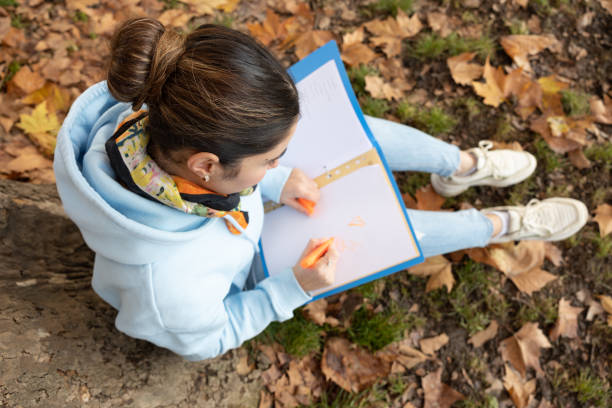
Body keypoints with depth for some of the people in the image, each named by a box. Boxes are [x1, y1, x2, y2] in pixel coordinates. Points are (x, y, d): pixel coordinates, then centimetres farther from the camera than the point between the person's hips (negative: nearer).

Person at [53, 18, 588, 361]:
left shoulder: (148, 111, -33)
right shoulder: (172, 283, -47)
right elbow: (206, 340, -22)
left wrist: (274, 181, -16)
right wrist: (294, 288, -26)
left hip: (231, 212, 5)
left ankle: (464, 164, 29)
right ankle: (503, 225, 26)